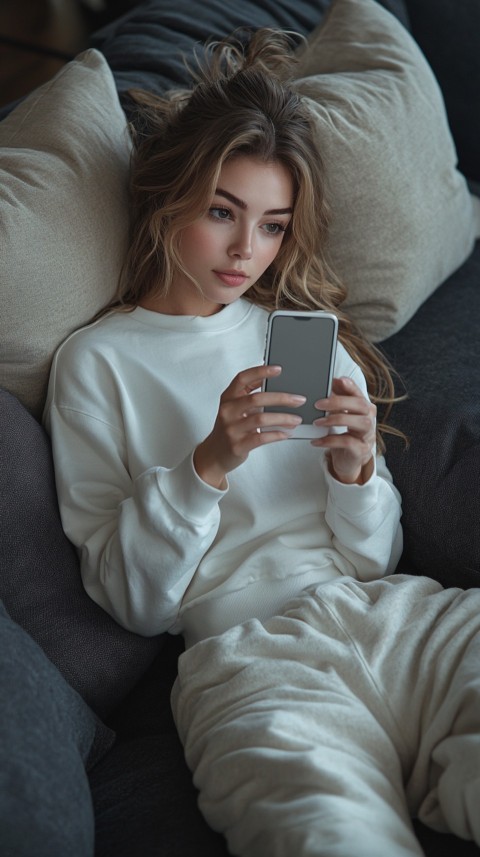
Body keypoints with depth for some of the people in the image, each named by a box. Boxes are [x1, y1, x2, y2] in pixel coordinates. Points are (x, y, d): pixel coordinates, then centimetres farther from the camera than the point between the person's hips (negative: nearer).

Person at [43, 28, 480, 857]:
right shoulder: (97, 361, 8)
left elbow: (375, 558, 15)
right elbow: (131, 601, 1)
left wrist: (358, 471, -6)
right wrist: (209, 463, -13)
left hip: (398, 612, 4)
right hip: (249, 650, -3)